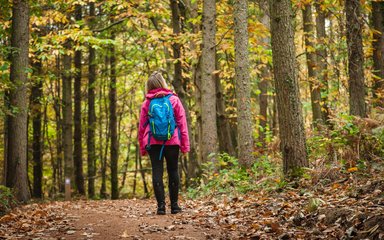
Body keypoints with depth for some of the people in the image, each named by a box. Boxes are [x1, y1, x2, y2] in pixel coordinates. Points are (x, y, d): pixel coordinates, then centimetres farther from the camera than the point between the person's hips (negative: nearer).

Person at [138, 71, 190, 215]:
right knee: (173, 172, 8)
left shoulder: (147, 103, 3)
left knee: (157, 172, 3)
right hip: (172, 142, 0)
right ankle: (174, 205, 10)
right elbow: (182, 123, 0)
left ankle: (161, 205, -1)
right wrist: (185, 144, 4)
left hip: (153, 142, 0)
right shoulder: (174, 100, 1)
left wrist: (142, 147, 13)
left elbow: (141, 126, 6)